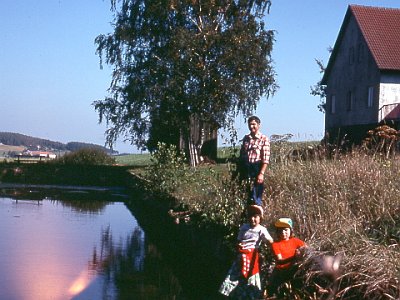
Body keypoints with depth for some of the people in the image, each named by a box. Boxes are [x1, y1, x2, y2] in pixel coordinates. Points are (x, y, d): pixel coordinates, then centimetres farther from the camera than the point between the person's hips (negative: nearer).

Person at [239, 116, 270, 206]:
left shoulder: (264, 139, -3)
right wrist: (239, 171, 12)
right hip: (245, 169, 5)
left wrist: (261, 173, -18)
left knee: (256, 197, -5)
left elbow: (266, 159, -9)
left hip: (256, 169, -5)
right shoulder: (246, 138, 13)